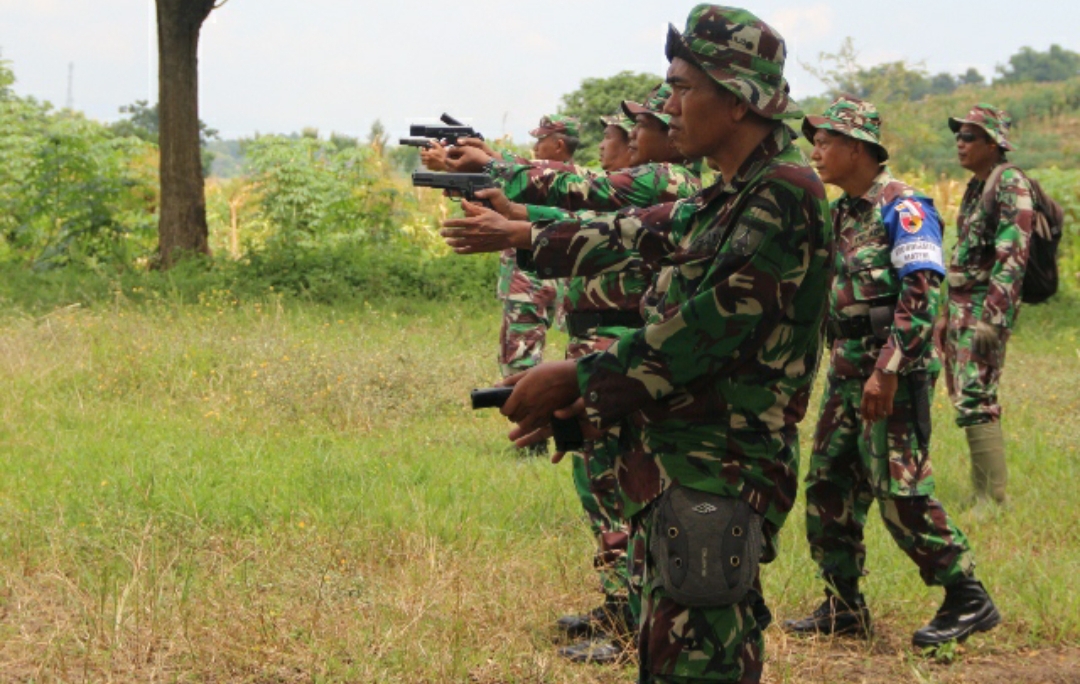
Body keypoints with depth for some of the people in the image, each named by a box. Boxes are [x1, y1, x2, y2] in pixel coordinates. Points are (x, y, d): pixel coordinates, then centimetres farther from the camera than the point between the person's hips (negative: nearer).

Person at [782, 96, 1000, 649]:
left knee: (901, 494, -9)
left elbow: (922, 292, -19)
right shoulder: (841, 213, 15)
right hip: (847, 371, 9)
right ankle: (843, 607, 17)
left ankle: (968, 601, 0)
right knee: (828, 487, 9)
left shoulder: (901, 206, -11)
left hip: (893, 374, -9)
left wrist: (888, 370, -24)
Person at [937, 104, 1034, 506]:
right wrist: (948, 314, 22)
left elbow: (1014, 254, -20)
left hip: (987, 306, -10)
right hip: (962, 307, 10)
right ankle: (980, 492, 16)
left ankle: (994, 500, -13)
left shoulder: (1010, 183, -12)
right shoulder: (975, 187, 17)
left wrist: (993, 317, -26)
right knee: (966, 398, 11)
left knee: (976, 402, -14)